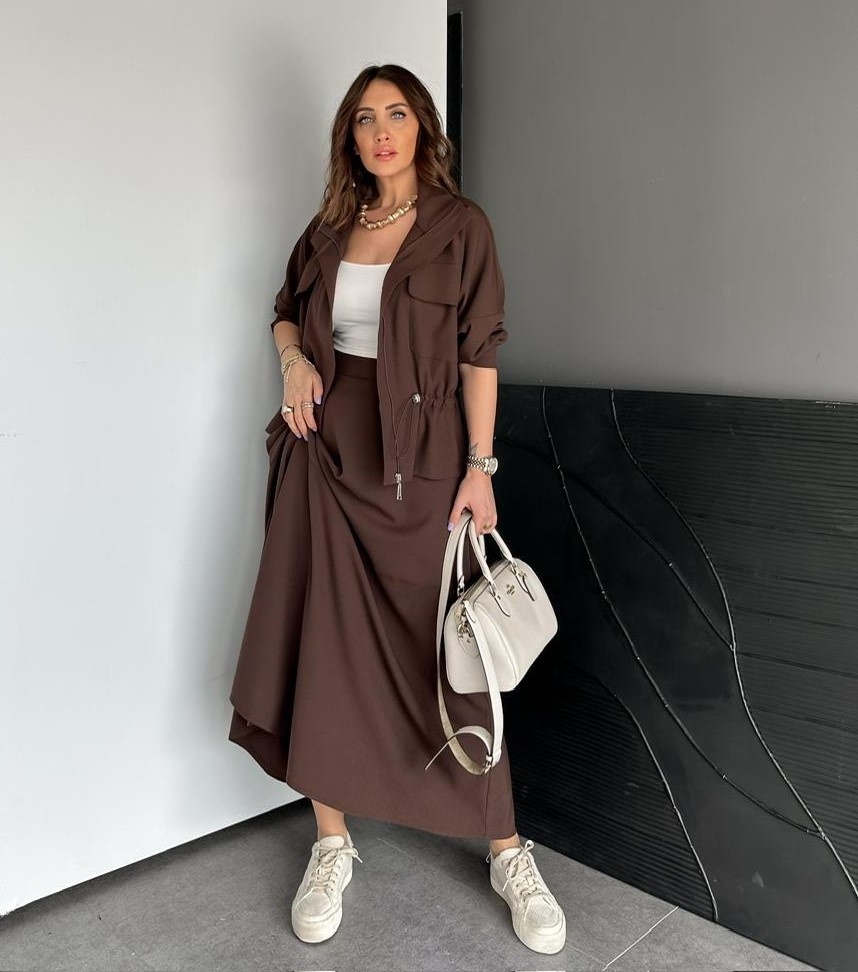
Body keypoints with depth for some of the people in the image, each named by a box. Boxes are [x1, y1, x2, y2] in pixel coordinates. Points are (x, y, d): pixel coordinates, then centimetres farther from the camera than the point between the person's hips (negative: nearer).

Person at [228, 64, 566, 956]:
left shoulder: (460, 226, 0)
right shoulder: (329, 228, 12)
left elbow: (479, 351, -4)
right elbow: (286, 309, 24)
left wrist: (479, 466, -10)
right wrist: (293, 358, 1)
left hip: (418, 457, -4)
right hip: (328, 449, 4)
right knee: (324, 642, 3)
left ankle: (508, 854, 15)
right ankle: (332, 845, 20)